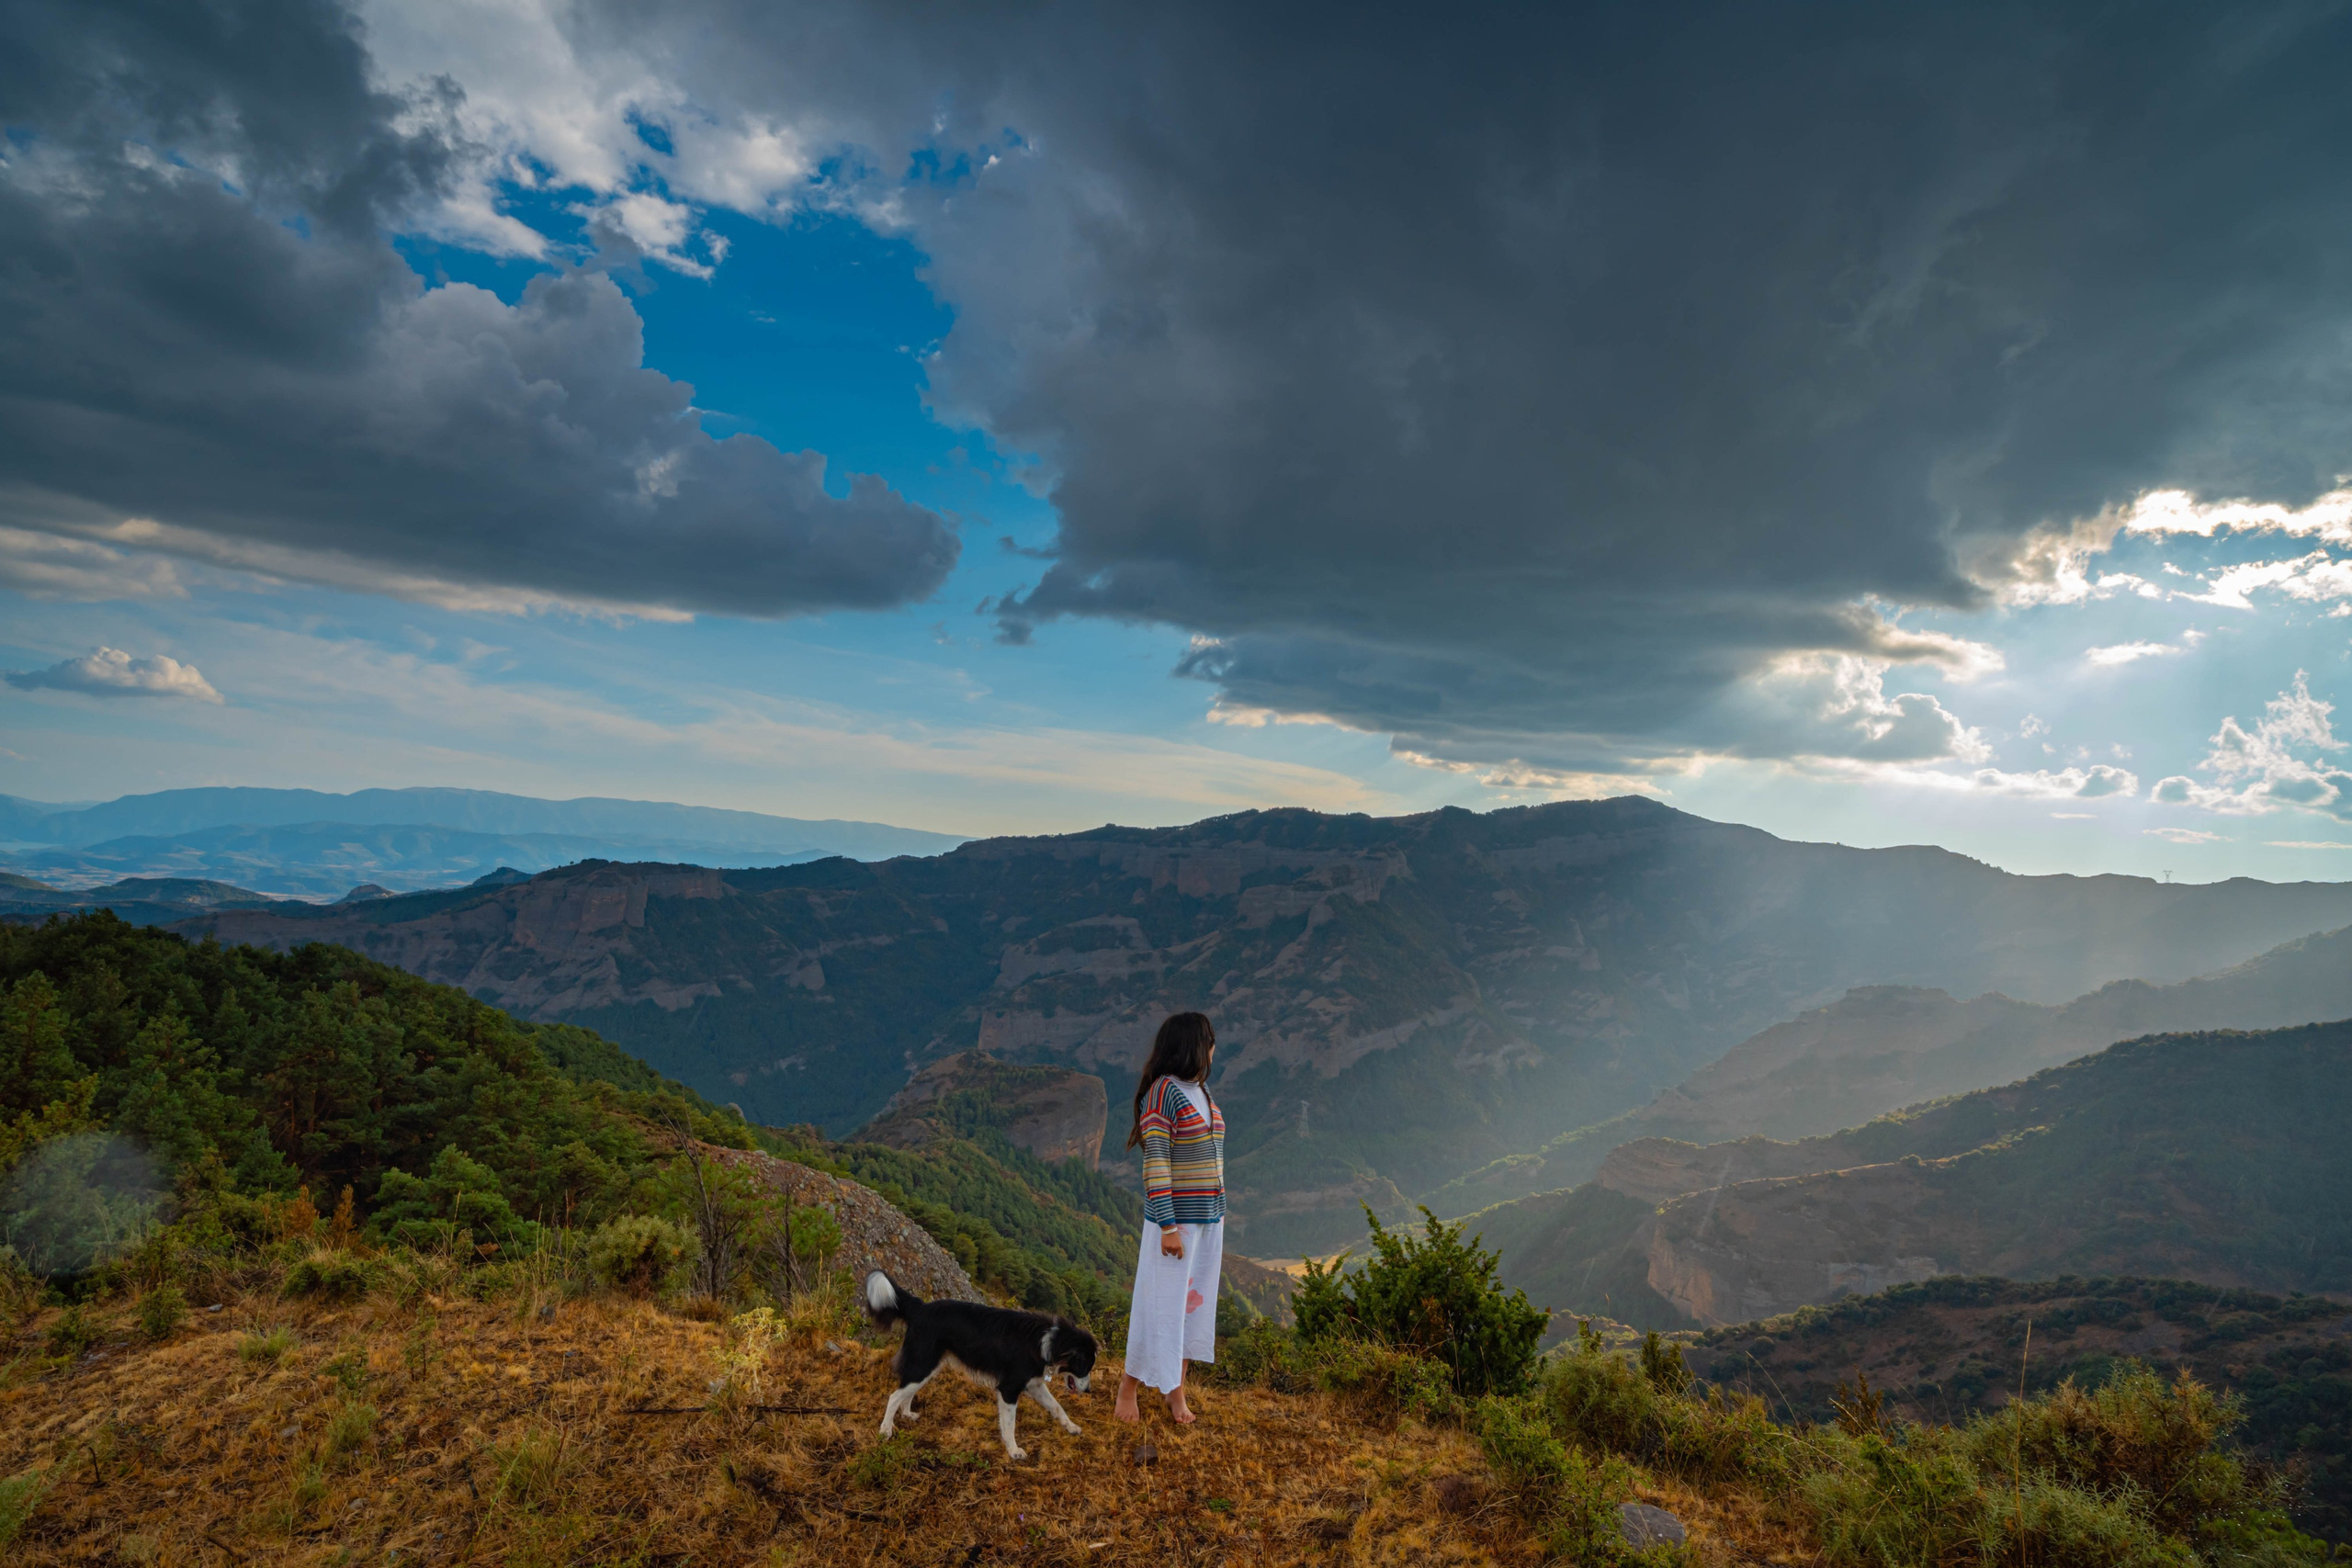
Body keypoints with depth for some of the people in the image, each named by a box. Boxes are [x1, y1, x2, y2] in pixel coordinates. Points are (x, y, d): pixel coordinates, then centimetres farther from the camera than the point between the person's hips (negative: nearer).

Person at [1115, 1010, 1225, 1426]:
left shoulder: (1200, 1091, 9)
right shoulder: (1163, 1092, -17)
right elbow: (1156, 1162, -19)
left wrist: (1219, 1213, 16)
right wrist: (1168, 1226, -21)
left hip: (1208, 1217, 8)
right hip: (1176, 1218, -8)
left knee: (1194, 1302, 12)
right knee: (1162, 1302, 2)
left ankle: (1176, 1391, 24)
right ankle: (1128, 1388, 19)